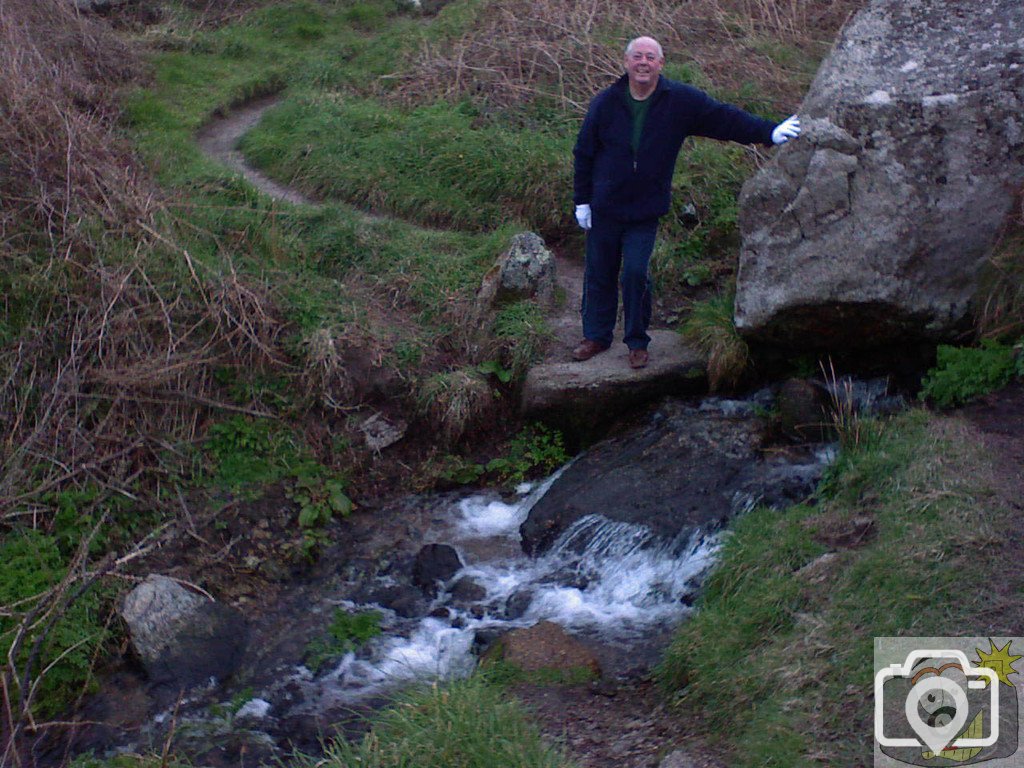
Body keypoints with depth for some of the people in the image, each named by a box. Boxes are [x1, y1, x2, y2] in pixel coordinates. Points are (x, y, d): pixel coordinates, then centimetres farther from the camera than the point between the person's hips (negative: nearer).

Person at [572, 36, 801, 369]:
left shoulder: (681, 101, -4)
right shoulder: (606, 102, -3)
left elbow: (724, 117, -2)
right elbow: (584, 153, 5)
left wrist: (769, 132, -11)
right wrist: (582, 200, 4)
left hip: (646, 210, -1)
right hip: (604, 208, 1)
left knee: (636, 273, -7)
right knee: (599, 274, 8)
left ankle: (637, 341, 10)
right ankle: (596, 335, 26)